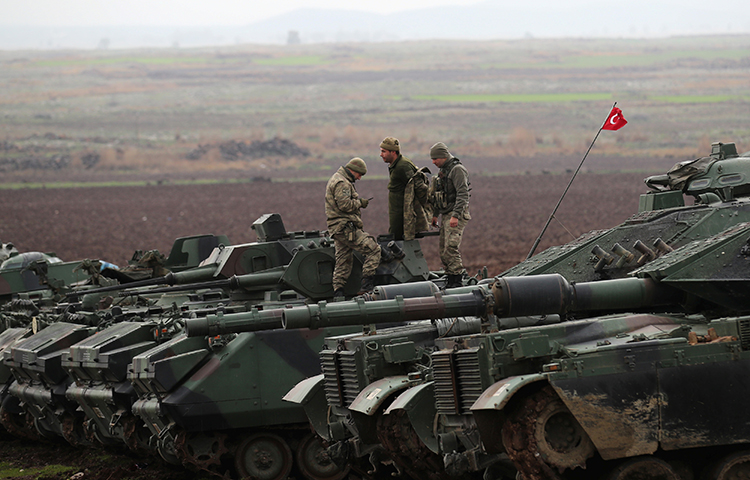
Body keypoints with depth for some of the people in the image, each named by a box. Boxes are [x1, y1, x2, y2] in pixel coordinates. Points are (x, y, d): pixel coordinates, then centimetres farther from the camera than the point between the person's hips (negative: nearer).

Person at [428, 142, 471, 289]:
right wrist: (435, 214, 28)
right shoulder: (443, 171, 18)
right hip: (445, 215, 9)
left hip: (457, 216, -9)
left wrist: (455, 216, -26)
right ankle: (450, 281, 9)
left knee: (450, 248, -16)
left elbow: (462, 195, -20)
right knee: (443, 250, 6)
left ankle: (457, 280, -15)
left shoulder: (457, 170, -12)